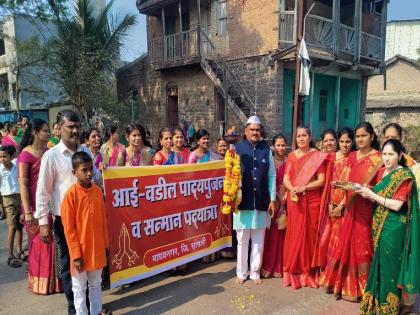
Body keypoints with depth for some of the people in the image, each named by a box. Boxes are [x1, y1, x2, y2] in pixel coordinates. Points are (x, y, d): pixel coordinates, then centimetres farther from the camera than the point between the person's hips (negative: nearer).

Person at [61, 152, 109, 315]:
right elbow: (68, 228, -12)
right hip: (80, 250, -5)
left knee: (96, 284, 20)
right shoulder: (70, 194, -15)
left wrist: (106, 244, 9)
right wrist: (76, 254, -12)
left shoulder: (98, 191, 0)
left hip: (97, 248, 5)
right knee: (79, 288, 12)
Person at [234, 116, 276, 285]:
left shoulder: (267, 149, 2)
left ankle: (255, 272, 28)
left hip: (261, 202, 2)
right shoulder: (238, 148, -4)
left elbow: (272, 176, 4)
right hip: (243, 202, -1)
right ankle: (241, 272, 27)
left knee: (258, 240, 12)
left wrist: (272, 199, 2)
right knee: (242, 240, 10)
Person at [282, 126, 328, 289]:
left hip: (312, 200, -1)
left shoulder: (318, 156, 1)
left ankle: (309, 271, 17)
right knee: (294, 234, 3)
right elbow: (286, 179, 3)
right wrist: (293, 189, -17)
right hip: (294, 200, 2)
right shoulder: (291, 156, 8)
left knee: (310, 233, 4)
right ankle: (294, 272, 15)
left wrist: (303, 187, -18)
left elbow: (321, 180, -5)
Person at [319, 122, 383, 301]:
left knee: (362, 243, 3)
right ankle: (346, 283, 28)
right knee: (347, 243, 11)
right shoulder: (352, 156, 10)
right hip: (351, 206, 5)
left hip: (366, 207, -5)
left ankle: (361, 287, 19)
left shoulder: (378, 158, -6)